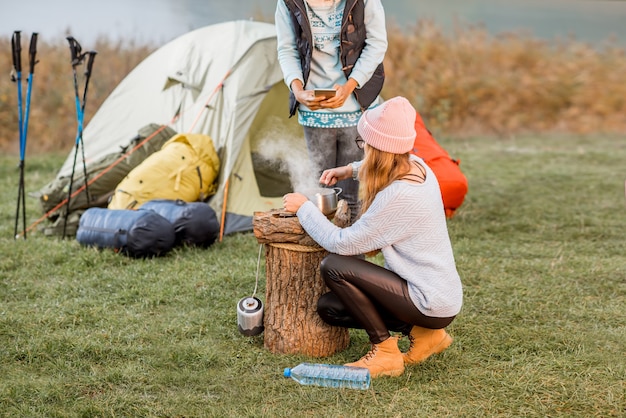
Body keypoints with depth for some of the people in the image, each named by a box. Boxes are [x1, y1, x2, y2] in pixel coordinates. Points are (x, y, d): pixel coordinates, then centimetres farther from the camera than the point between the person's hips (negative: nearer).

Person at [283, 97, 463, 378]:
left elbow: (341, 244, -22)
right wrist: (351, 170, 18)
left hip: (431, 304, -9)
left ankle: (385, 351, -6)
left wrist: (303, 207, -9)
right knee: (329, 308, 10)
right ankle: (422, 333, 11)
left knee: (333, 266, -16)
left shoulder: (397, 197, -28)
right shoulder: (416, 166, 0)